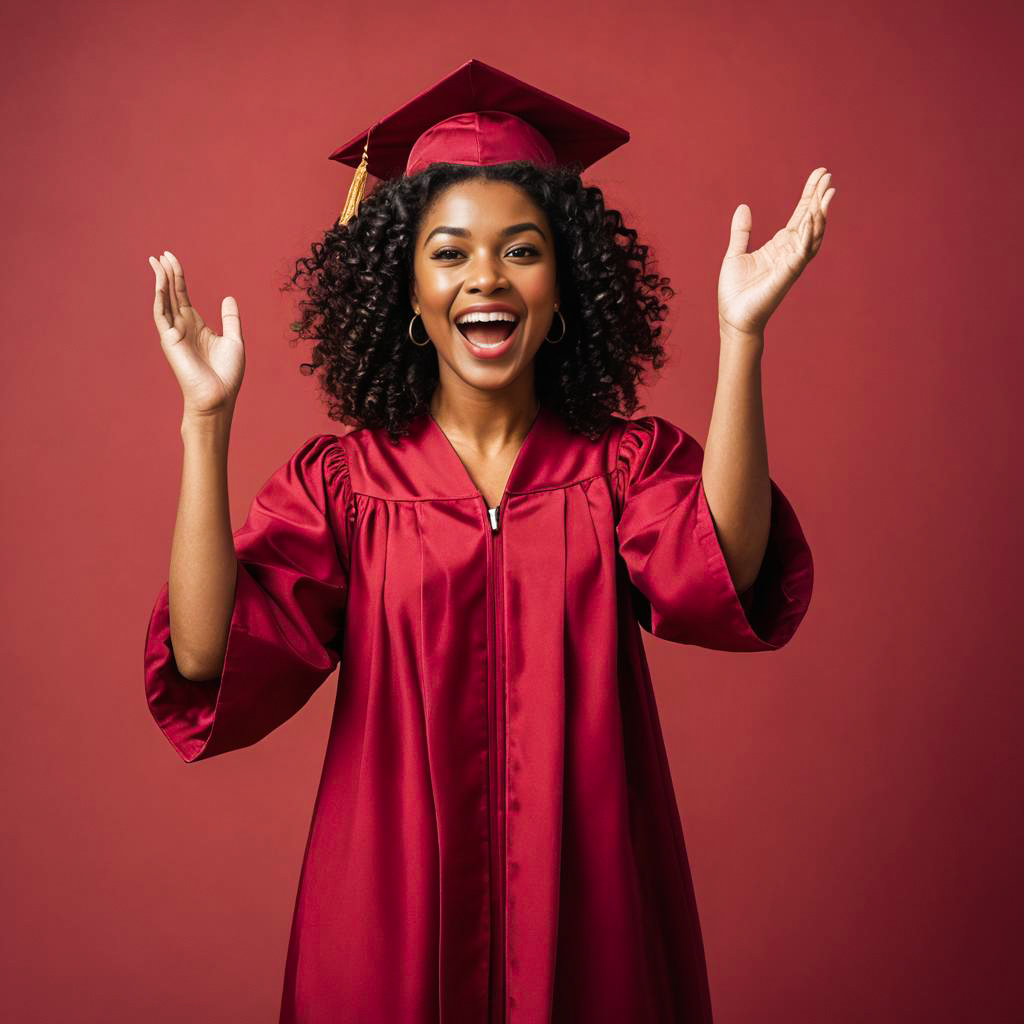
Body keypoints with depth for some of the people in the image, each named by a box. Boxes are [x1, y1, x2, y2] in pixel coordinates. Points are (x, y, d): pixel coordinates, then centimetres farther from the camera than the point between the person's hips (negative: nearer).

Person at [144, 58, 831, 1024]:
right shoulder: (339, 481, -4)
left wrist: (739, 340, -31)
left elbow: (721, 580, -24)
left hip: (587, 922, 1)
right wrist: (205, 424, -23)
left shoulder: (631, 464, -3)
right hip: (396, 922, 0)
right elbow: (209, 667, -16)